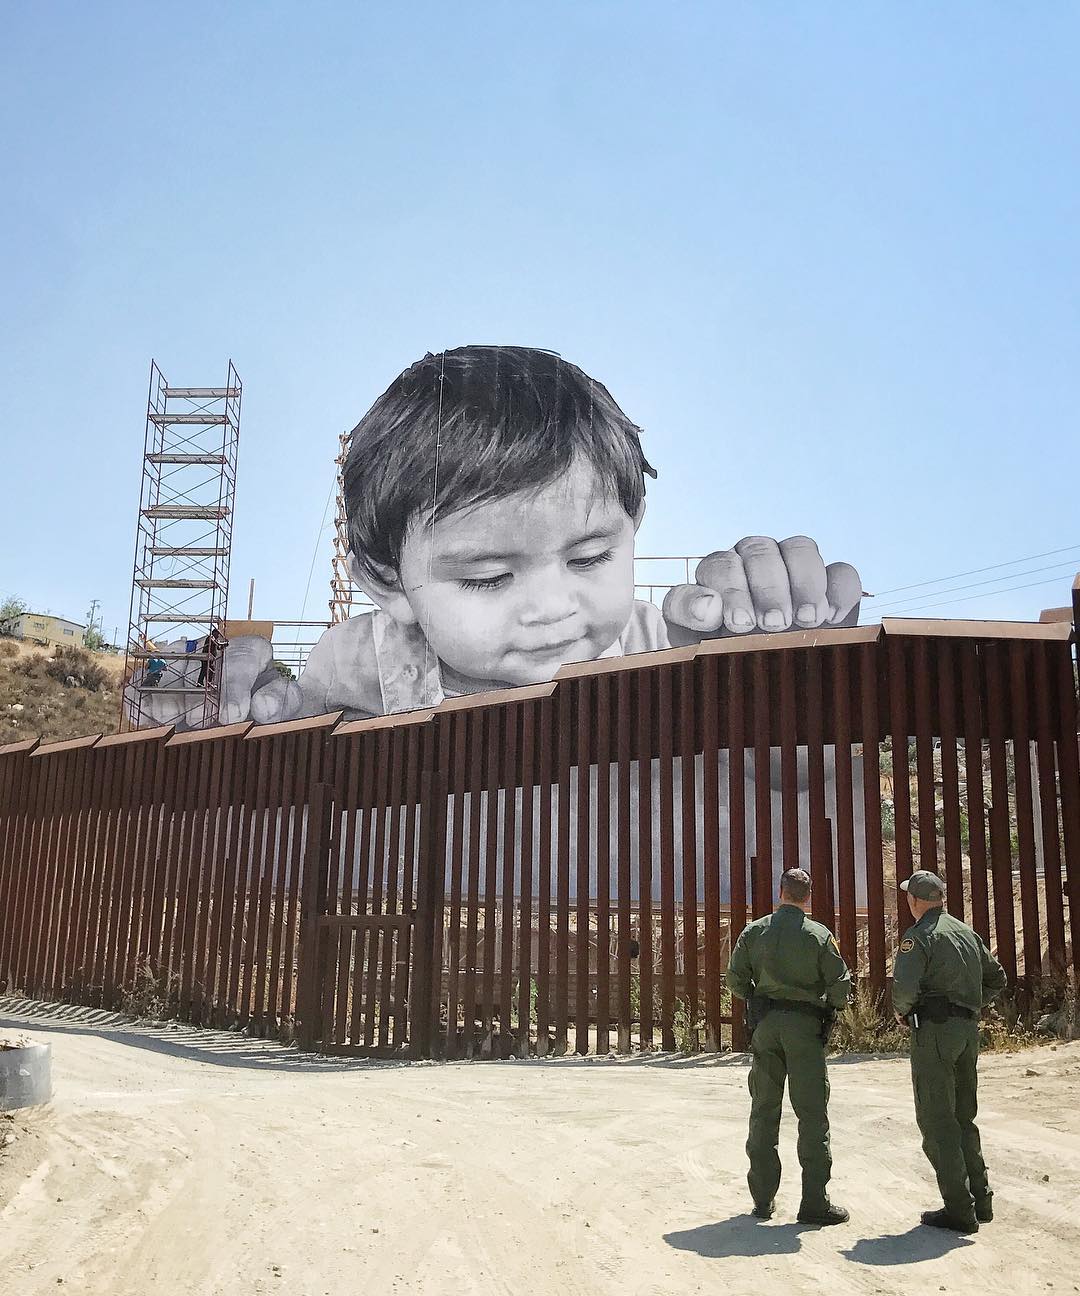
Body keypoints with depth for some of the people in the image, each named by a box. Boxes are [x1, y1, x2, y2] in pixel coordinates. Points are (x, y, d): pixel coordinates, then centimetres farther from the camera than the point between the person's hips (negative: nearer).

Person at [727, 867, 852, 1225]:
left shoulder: (754, 931, 2)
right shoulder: (820, 935, -6)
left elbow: (735, 979, 2)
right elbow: (840, 984, -6)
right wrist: (830, 1006, 14)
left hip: (765, 1023, 3)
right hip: (805, 1025, -3)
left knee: (764, 1109, 11)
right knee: (811, 1112, 3)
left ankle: (763, 1198, 17)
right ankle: (814, 1201, 4)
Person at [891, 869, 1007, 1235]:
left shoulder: (919, 935, -11)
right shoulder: (968, 932, 14)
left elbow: (904, 985, -22)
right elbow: (996, 978, 21)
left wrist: (902, 1012, -4)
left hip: (934, 1030, -8)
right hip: (968, 1030, 8)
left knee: (936, 1122, -2)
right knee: (964, 1119, 18)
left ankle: (959, 1210, -2)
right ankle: (980, 1201, 21)